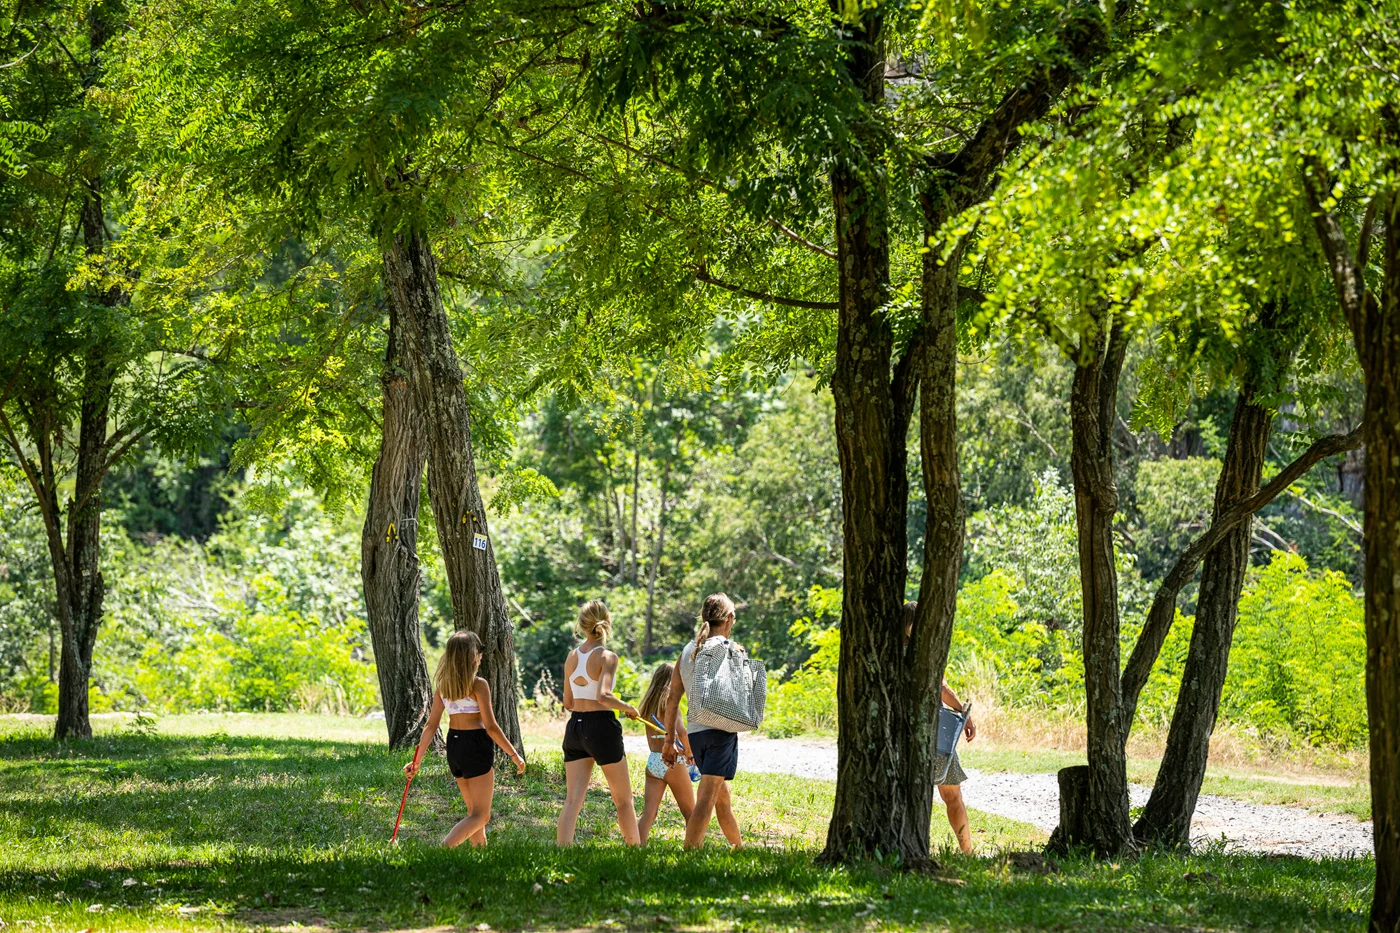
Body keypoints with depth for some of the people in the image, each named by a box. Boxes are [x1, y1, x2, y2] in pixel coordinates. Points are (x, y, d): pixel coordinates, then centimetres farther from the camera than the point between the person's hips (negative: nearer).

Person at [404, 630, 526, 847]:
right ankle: (443, 849, -23)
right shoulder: (478, 685, -14)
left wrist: (418, 760, 7)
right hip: (476, 746, -7)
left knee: (475, 811, 20)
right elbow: (491, 727, -15)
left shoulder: (442, 685, 4)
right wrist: (514, 755, -7)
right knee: (480, 815, -3)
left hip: (453, 746, 7)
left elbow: (431, 726, 3)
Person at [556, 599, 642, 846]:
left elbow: (568, 703, 12)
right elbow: (603, 696, -25)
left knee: (573, 799, 1)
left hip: (575, 726, 5)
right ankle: (636, 847, 18)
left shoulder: (572, 656, 6)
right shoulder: (607, 657, -11)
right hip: (602, 727, -5)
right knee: (623, 800, 10)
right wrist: (628, 708, -9)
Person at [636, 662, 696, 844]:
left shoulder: (647, 703, 10)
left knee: (648, 813, 0)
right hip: (672, 762, -6)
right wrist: (689, 753, -9)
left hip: (652, 761, 6)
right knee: (690, 813, 10)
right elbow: (681, 731, -24)